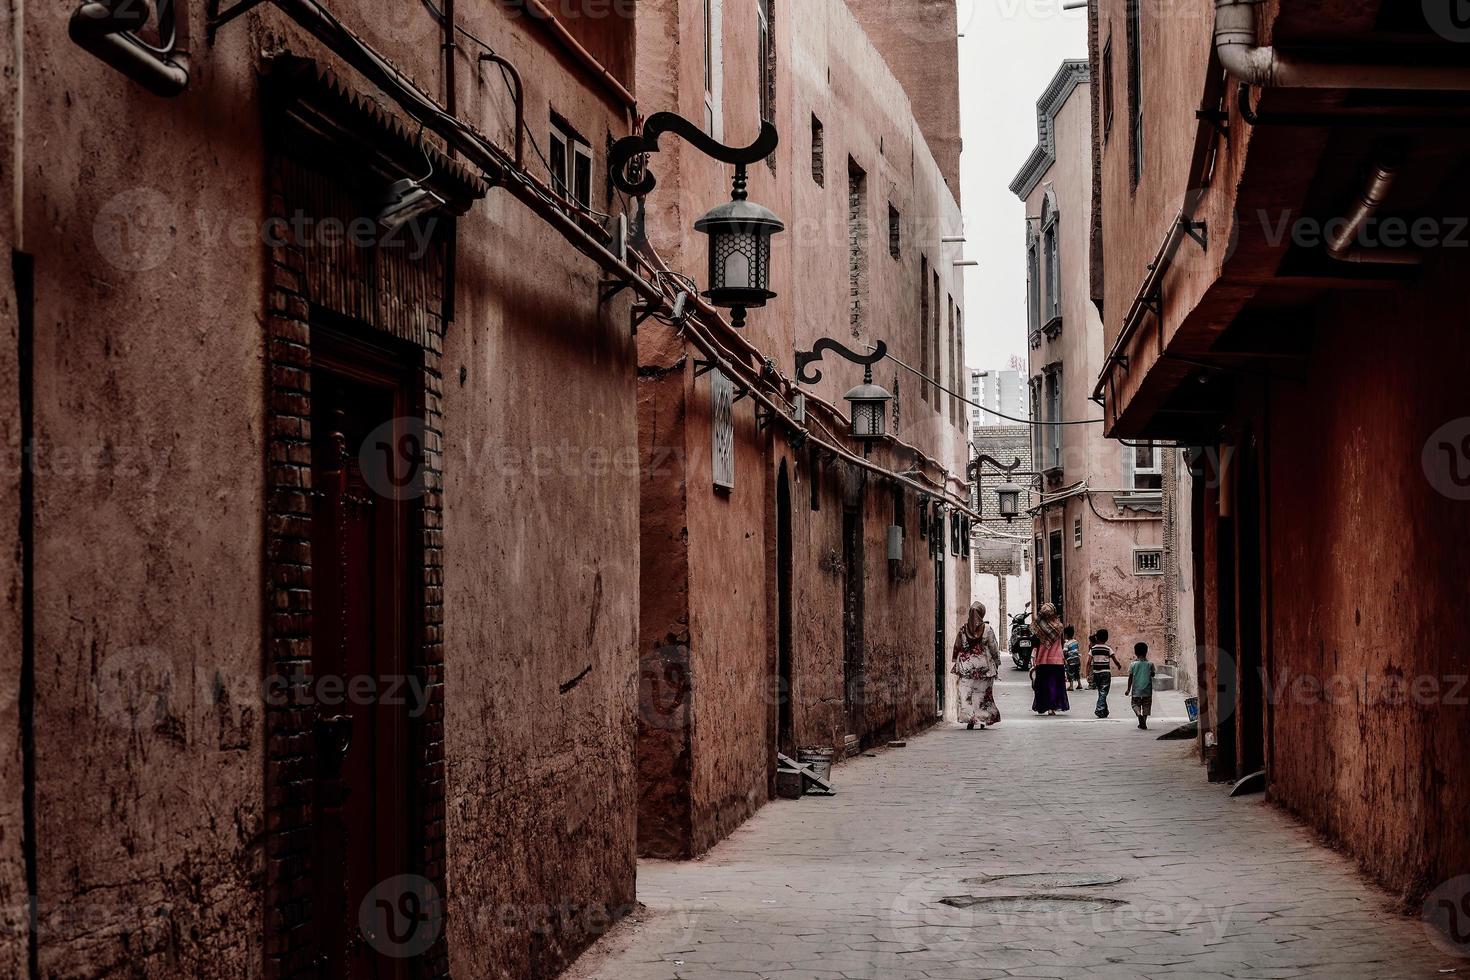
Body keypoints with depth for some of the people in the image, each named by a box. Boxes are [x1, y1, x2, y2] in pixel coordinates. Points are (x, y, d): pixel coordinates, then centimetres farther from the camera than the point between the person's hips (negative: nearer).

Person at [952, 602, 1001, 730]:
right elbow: (994, 648, -3)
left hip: (966, 665, 1)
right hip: (984, 665, -1)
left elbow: (957, 647, 5)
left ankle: (969, 719, -7)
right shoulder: (987, 629, -7)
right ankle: (982, 720, 9)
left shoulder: (963, 629, -1)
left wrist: (957, 663, 15)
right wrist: (996, 662, 9)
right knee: (983, 693, 9)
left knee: (966, 693, 2)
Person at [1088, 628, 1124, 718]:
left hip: (1096, 673, 3)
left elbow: (1089, 662, -1)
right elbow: (1115, 660, -5)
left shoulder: (1093, 649, 2)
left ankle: (1105, 711, 21)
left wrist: (1088, 674, 1)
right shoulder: (1108, 649, -5)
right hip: (1106, 672, -3)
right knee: (1103, 693, -4)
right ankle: (1099, 710, -19)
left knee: (1101, 692, 14)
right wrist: (1119, 666, 16)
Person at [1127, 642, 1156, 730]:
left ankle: (1139, 714, -21)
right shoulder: (1150, 664, -5)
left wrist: (1128, 689, 8)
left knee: (1136, 704, 9)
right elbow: (1153, 675, 9)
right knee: (1146, 706, 10)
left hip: (1136, 690, -1)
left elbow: (1130, 678, -2)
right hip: (1147, 690, 1)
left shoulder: (1133, 665, -6)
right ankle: (1144, 723, 7)